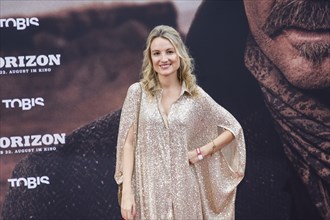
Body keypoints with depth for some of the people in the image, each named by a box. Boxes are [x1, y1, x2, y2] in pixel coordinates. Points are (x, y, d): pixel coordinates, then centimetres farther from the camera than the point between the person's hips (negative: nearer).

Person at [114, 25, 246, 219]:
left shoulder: (196, 96, 2)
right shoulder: (138, 92, 0)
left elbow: (233, 128, 11)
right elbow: (128, 143, -2)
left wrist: (202, 151, 0)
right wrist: (127, 191, -9)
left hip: (184, 188, 1)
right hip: (149, 189, -1)